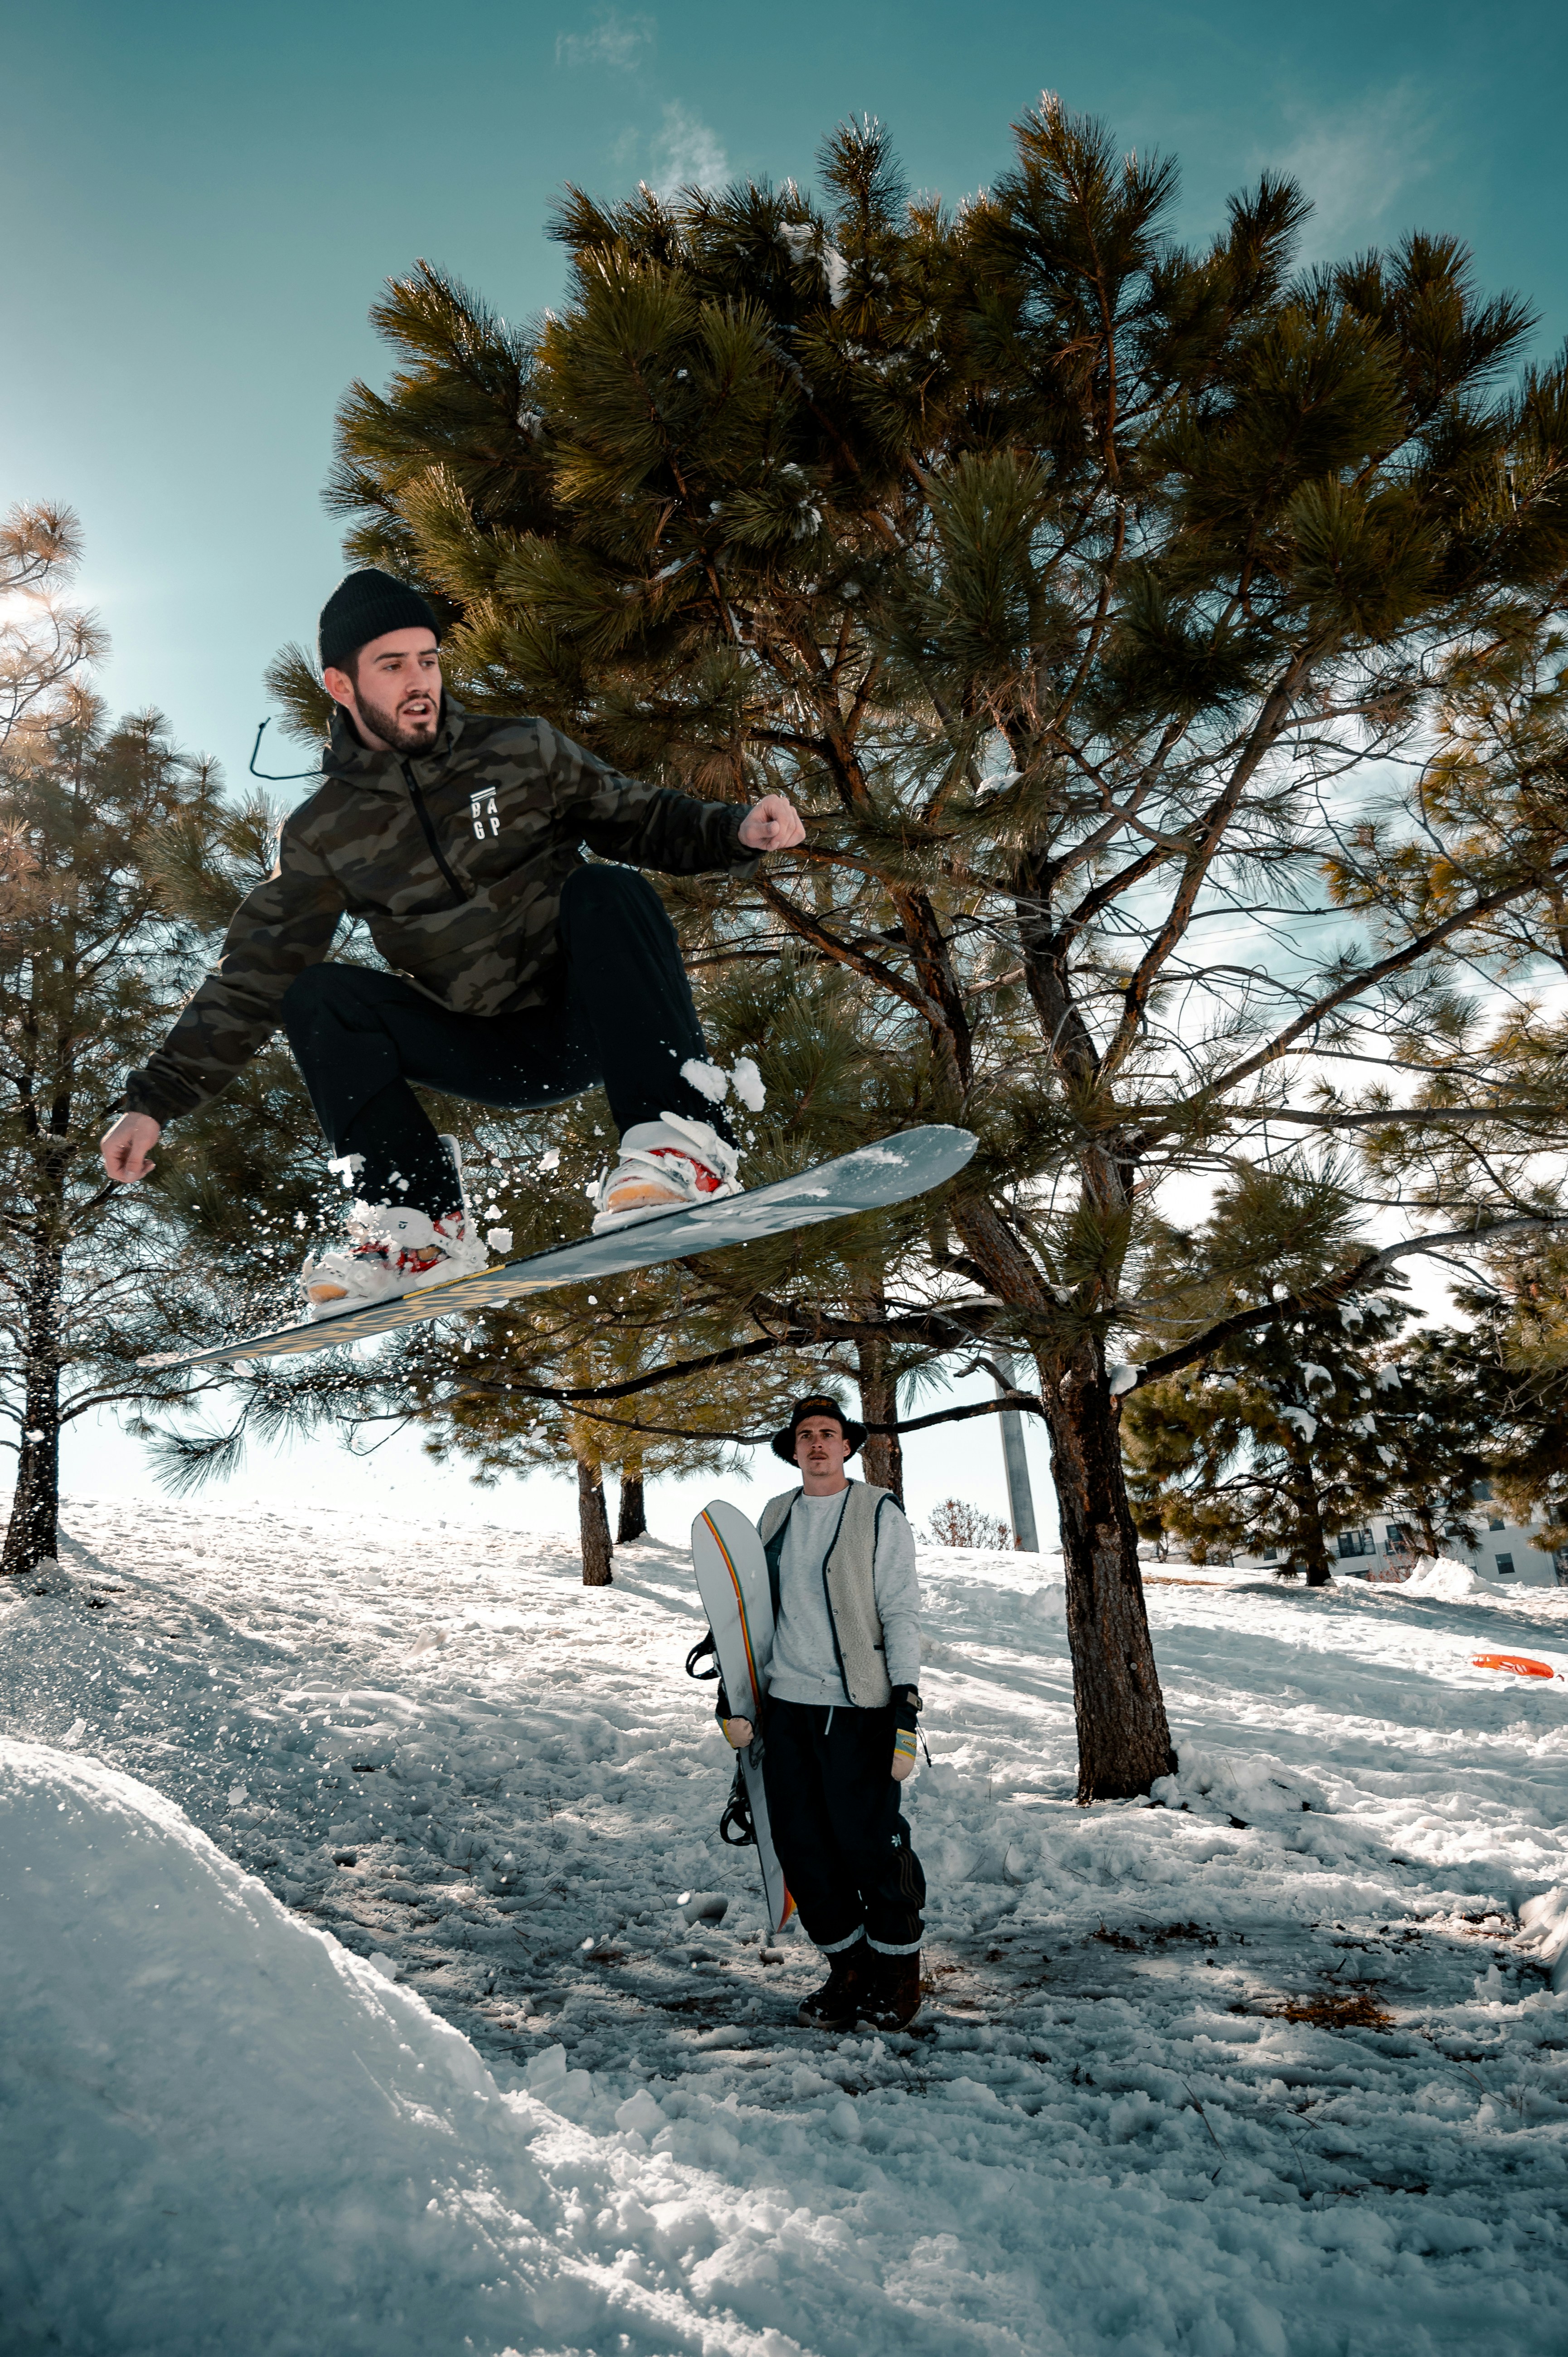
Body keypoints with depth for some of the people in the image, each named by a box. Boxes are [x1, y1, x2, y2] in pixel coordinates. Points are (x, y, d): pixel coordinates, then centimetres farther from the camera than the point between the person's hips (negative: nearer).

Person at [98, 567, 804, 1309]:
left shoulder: (524, 755, 1)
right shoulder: (324, 835, 2)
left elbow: (647, 822, 2)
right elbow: (249, 979, 0)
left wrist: (737, 831, -19)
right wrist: (153, 1099, -6)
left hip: (596, 1025, -2)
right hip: (492, 1059, 2)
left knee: (607, 893, -29)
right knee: (318, 994, -15)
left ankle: (684, 1140, -38)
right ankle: (416, 1221, -21)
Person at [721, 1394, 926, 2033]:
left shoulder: (879, 1513, -2)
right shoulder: (775, 1516, 12)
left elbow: (901, 1614, -5)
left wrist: (907, 1708, -12)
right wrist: (731, 1693, 13)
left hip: (859, 1708, -4)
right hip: (787, 1703, 5)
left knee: (869, 1842, -3)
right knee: (801, 1844, 5)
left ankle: (899, 1971, 21)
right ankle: (848, 1970, 24)